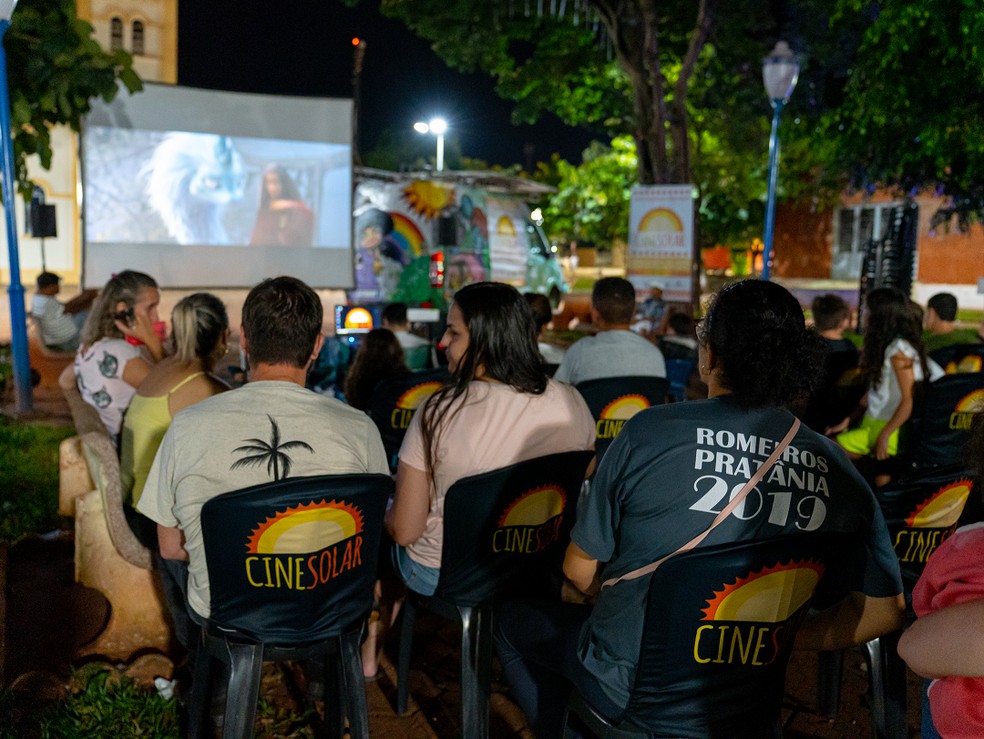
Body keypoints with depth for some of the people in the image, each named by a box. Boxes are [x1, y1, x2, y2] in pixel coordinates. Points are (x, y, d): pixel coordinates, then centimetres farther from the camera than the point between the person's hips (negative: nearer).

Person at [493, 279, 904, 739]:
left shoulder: (650, 431, -19)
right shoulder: (835, 468, -9)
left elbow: (579, 568, -8)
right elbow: (883, 610, -4)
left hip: (631, 686, -4)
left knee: (513, 617, 24)